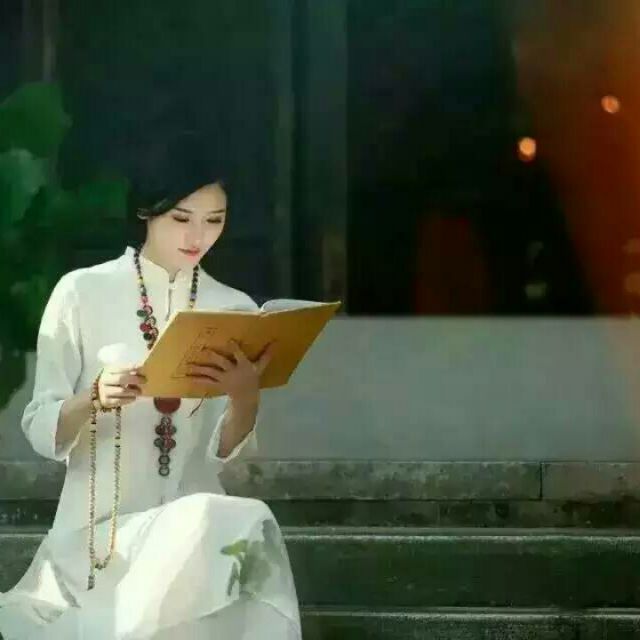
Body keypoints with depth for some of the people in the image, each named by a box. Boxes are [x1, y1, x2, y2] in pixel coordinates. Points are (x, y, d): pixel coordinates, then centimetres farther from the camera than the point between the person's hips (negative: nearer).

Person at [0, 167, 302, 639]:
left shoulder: (236, 309, 7)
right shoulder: (82, 293, -2)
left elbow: (226, 453, 2)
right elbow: (40, 432, -3)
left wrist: (246, 396, -19)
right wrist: (95, 399, -24)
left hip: (197, 523, 3)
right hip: (98, 529, -3)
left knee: (245, 528, -32)